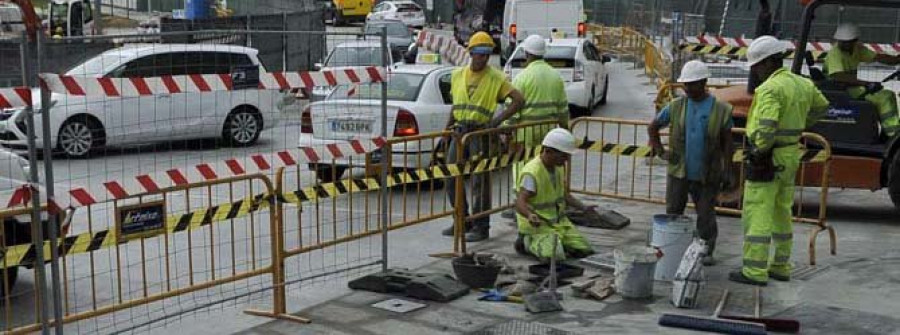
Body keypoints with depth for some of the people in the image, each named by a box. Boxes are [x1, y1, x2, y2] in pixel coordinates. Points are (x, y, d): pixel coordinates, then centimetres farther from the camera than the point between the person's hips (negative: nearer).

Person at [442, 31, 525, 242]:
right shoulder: (457, 75, 11)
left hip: (480, 132, -6)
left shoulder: (496, 78, -5)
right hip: (459, 132, 6)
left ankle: (481, 227, 3)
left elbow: (519, 100, -10)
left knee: (479, 182, -4)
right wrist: (448, 128, 12)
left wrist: (499, 120, -16)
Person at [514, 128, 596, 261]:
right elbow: (520, 202, -33)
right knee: (554, 256, -29)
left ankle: (554, 241, 16)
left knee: (585, 250, -4)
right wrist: (530, 215, -53)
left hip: (559, 222, 8)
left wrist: (583, 208, 9)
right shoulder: (532, 173, -23)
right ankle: (528, 242, 0)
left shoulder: (559, 167, 5)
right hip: (537, 225, -8)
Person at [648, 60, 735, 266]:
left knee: (706, 215, 5)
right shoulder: (676, 107, 1)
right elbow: (653, 128, 14)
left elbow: (726, 144, 1)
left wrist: (727, 173, -3)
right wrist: (660, 152, 4)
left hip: (707, 175, -2)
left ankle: (706, 252, 18)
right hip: (678, 172, 2)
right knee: (673, 213, 7)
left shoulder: (721, 110, -3)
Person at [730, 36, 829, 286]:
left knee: (757, 215, -5)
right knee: (781, 213, 17)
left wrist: (758, 152, -16)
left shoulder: (770, 89, -20)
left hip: (767, 159, -9)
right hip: (790, 157, 9)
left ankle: (755, 272, -5)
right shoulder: (802, 84, 9)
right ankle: (780, 267, 24)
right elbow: (821, 107, 27)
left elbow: (766, 127, -31)